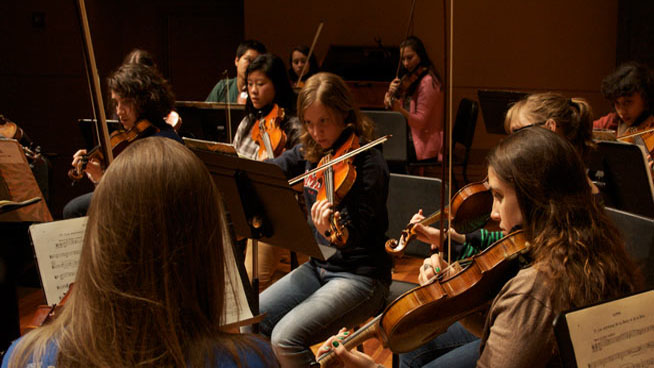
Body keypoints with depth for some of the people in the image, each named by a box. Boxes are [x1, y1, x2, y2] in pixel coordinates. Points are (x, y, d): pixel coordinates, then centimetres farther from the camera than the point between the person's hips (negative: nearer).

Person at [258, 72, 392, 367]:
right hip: (318, 266, 7)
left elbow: (360, 236, -23)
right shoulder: (310, 153, 4)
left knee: (286, 337, -23)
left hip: (360, 275, -7)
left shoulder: (368, 162, -17)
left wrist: (332, 231, -45)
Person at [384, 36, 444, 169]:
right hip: (409, 138, 8)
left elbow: (420, 121, -18)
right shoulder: (407, 79, 13)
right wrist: (391, 93, -7)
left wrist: (400, 110, -34)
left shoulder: (427, 81, -12)